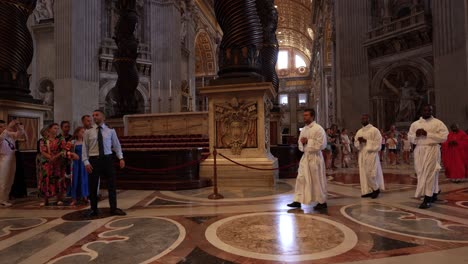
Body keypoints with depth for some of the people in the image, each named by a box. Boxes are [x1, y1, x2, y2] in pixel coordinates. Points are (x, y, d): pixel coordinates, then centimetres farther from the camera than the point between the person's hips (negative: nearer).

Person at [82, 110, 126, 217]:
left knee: (111, 185, 4)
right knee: (92, 186, 8)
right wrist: (86, 162, -6)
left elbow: (117, 145, 5)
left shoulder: (111, 131, 5)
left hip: (108, 159, 0)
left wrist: (121, 158, -7)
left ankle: (114, 209, 15)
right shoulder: (88, 132, 5)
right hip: (94, 160, 0)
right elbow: (85, 148, 4)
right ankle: (93, 210, 23)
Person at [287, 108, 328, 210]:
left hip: (315, 157, -7)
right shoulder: (304, 129, 11)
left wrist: (308, 141, -17)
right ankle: (298, 201, 13)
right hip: (305, 156, 7)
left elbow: (322, 144, -18)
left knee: (317, 181, 3)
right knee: (301, 179, 6)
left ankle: (322, 202, 19)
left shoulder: (318, 129, -12)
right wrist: (302, 142, -5)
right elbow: (300, 142, 19)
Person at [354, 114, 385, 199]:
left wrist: (366, 141, -17)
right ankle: (368, 191, 14)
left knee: (370, 173, -7)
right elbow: (356, 143, 13)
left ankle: (376, 189, 14)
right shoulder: (359, 131, 12)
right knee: (364, 174, 5)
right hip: (362, 155, 6)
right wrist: (359, 141, -9)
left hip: (371, 155, -6)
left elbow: (378, 143, -11)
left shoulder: (374, 130, -6)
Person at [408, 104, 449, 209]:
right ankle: (434, 194, 30)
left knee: (429, 173, -7)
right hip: (419, 150, 4)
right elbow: (410, 138, 13)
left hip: (432, 150, -4)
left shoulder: (438, 123, 0)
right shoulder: (415, 124, 11)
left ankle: (427, 199, -4)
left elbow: (444, 137, -9)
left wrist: (428, 134, -16)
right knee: (421, 173, 9)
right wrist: (416, 135, -8)